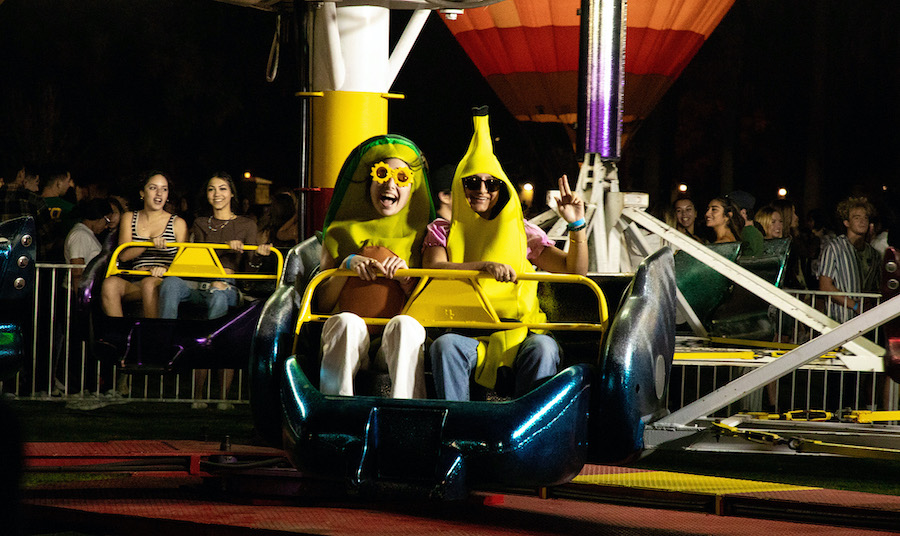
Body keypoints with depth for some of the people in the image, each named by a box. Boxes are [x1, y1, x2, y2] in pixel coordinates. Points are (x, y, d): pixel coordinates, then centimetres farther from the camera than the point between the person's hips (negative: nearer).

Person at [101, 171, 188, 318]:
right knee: (110, 283, -31)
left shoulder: (178, 223, 12)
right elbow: (123, 255, 4)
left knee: (149, 284, -38)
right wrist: (149, 243, -13)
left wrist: (166, 269, -16)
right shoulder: (129, 219, 18)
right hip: (135, 282, 2)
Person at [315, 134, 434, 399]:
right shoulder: (341, 233, 19)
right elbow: (323, 303, 15)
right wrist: (346, 266, -2)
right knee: (347, 322, -35)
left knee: (405, 323, -35)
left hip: (394, 342, 0)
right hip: (348, 338, 0)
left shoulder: (418, 235, 18)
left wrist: (405, 276, -5)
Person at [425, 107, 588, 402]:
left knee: (543, 347, -32)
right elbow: (433, 270, -7)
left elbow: (575, 270, 11)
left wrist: (577, 226, -5)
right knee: (445, 345, -34)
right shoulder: (442, 232, 16)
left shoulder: (521, 232, 17)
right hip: (464, 330, -1)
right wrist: (484, 266, -21)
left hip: (517, 332, 1)